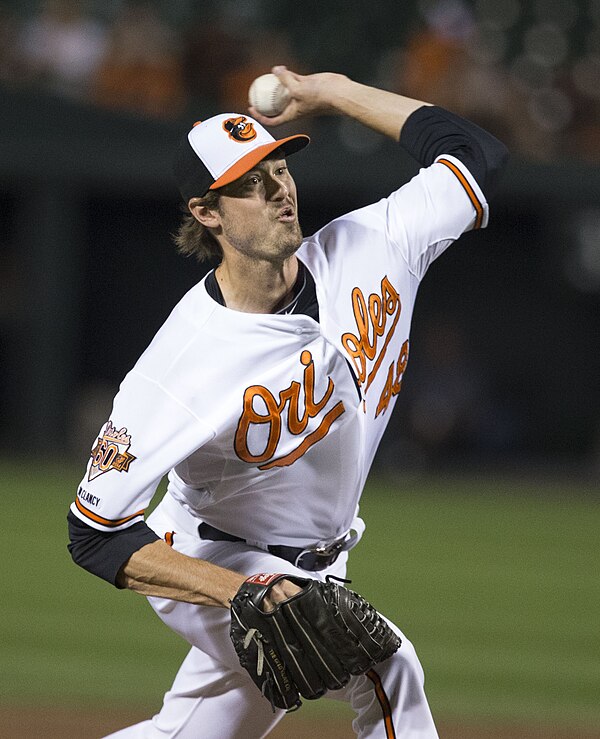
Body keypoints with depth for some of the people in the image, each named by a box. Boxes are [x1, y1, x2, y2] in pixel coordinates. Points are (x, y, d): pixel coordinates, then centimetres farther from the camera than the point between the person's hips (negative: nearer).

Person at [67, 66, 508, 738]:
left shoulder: (365, 252, -15)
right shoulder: (177, 374, -30)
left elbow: (475, 154, -6)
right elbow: (97, 534, -27)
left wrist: (328, 92, -11)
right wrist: (244, 592, -38)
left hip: (314, 571, 7)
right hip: (214, 565, -7)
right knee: (384, 668, -28)